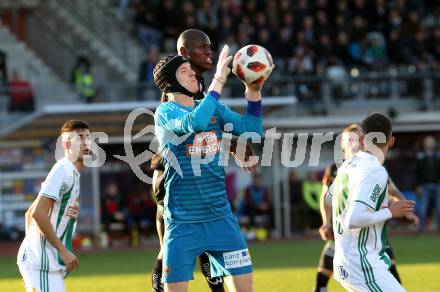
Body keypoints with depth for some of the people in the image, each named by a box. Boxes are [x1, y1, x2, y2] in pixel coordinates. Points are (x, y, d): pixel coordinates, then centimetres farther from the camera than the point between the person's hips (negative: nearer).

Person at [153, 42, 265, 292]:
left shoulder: (214, 108, 10)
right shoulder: (165, 112, -7)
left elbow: (251, 129, 0)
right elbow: (195, 122, -28)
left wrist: (254, 91, -12)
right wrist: (218, 81, -25)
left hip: (220, 217, 5)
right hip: (182, 222, -5)